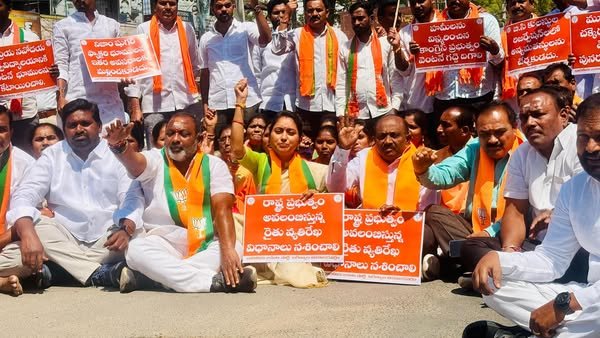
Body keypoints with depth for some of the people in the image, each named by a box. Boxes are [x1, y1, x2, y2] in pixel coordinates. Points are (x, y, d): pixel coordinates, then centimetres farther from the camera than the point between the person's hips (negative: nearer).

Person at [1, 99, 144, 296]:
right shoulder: (52, 156, 6)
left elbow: (132, 198, -5)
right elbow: (24, 195, -6)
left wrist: (126, 228, -29)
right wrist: (28, 234, -28)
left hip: (106, 241, 0)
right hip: (64, 239, 1)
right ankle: (99, 273, -31)